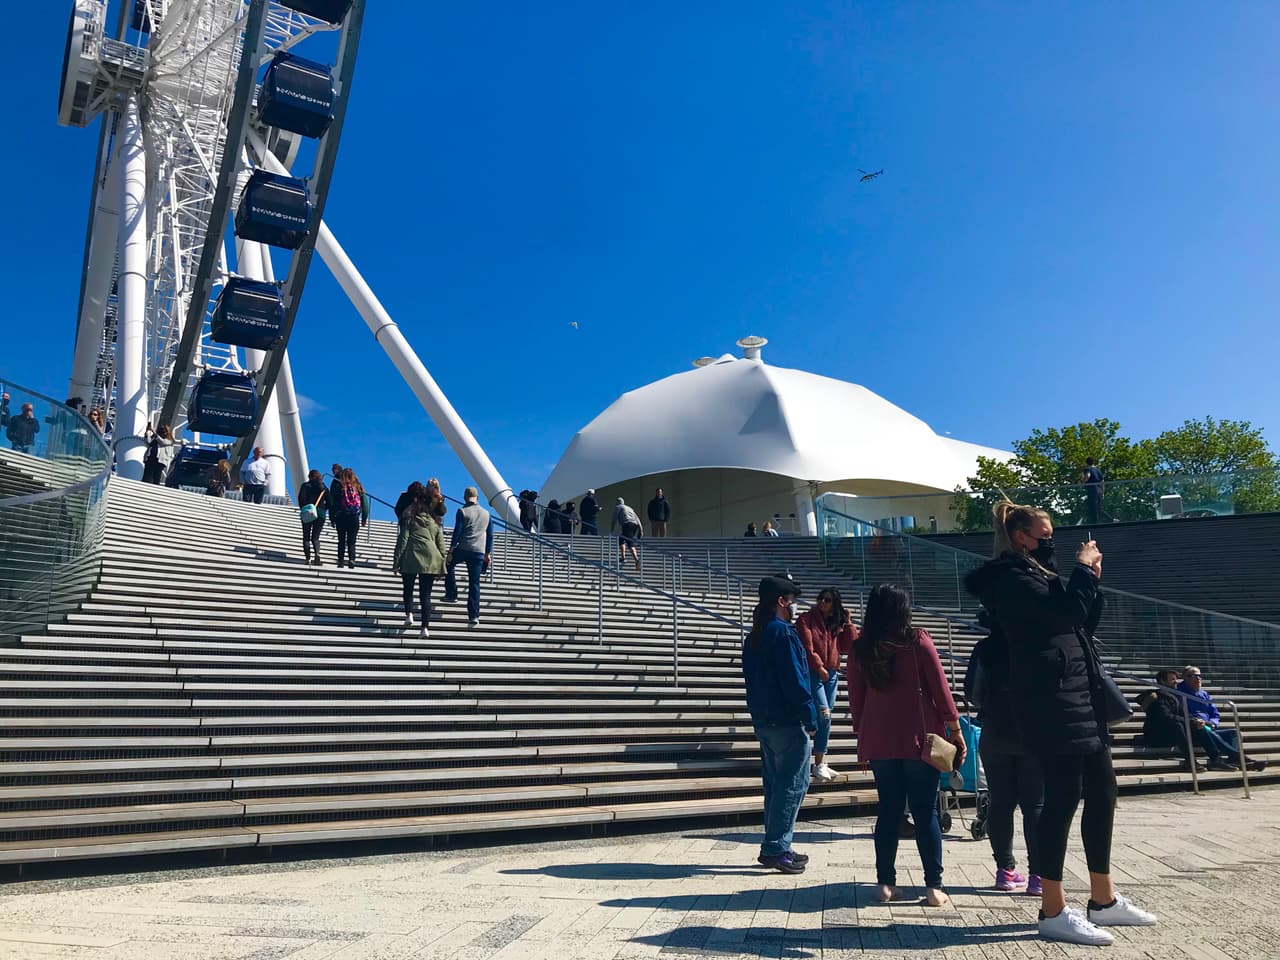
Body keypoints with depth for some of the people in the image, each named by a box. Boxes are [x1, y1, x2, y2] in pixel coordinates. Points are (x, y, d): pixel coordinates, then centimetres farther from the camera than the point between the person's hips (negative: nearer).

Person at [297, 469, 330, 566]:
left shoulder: (305, 486, 3)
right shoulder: (324, 488, 8)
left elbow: (301, 499, -7)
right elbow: (329, 502, 4)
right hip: (320, 514, 2)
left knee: (306, 537, 6)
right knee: (315, 537, 6)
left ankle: (308, 558, -6)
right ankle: (317, 555, -18)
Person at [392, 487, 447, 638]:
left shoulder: (410, 520, 10)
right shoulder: (435, 523, 16)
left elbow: (402, 541, 2)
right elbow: (441, 546, 14)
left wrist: (396, 562, 2)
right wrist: (441, 565, 18)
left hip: (411, 559, -2)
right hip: (431, 561, 2)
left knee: (408, 589, 19)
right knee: (425, 595, 4)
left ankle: (409, 614, -1)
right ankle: (424, 628, -3)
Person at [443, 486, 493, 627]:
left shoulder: (462, 511, -3)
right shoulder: (486, 513, 12)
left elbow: (457, 532, -7)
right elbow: (490, 535, 14)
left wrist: (450, 551, -3)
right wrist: (488, 553, 20)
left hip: (462, 549, -3)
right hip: (479, 552, 3)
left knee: (449, 566, 26)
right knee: (475, 583, 4)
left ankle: (452, 595, 20)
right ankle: (474, 615, 0)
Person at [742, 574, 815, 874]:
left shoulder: (754, 636, 13)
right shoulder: (783, 633, -15)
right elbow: (794, 680, -19)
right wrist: (810, 719, -12)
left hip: (763, 722, 9)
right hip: (788, 724, -9)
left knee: (775, 784, 15)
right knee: (793, 784, -2)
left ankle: (774, 848, 21)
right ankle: (776, 849, 0)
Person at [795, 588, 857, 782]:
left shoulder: (836, 623, 13)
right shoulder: (806, 619, -5)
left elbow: (848, 647, 7)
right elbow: (806, 646, -12)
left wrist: (848, 623, 3)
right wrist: (819, 667, -14)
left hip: (832, 675, 6)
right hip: (812, 674, -6)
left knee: (825, 718, 9)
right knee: (824, 715, -14)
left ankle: (821, 763, 16)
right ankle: (819, 765, -7)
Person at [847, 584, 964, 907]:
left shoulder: (861, 649, 1)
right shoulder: (918, 641, -7)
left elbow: (855, 698, 6)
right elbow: (940, 689, -5)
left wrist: (861, 734, 17)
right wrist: (956, 730, 4)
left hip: (878, 742, 3)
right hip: (920, 739, -2)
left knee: (888, 811, 10)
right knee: (926, 813, 5)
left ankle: (886, 883, 10)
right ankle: (934, 886, 5)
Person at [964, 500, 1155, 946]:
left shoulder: (1033, 572, 21)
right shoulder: (1011, 576, -9)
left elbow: (1083, 623, 24)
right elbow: (1067, 612, -21)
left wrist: (1091, 580, 12)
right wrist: (1083, 568, -7)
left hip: (1077, 696, 10)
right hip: (1052, 700, -10)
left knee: (1102, 791, 13)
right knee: (1062, 799, -8)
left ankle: (1104, 900, 24)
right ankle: (1054, 912, 1)